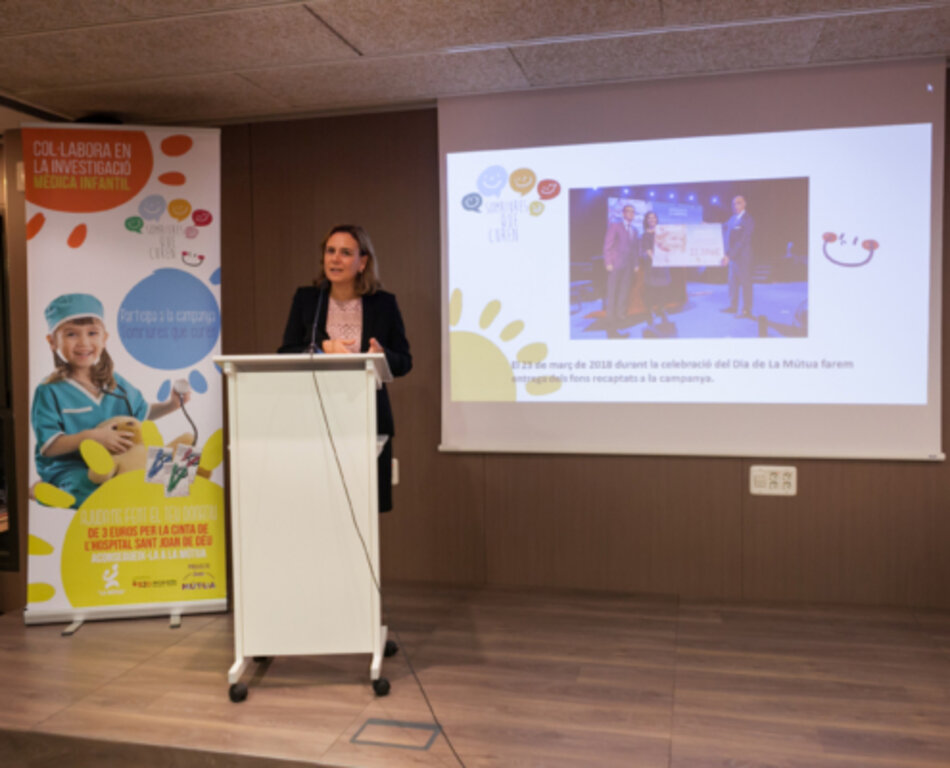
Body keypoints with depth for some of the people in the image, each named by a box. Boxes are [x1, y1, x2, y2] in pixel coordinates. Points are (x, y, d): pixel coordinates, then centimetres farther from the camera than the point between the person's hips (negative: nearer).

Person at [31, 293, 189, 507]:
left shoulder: (116, 384, 12)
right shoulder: (50, 392, -6)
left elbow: (142, 413, 26)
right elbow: (48, 446, -11)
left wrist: (171, 404, 9)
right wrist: (90, 437, -24)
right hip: (69, 469, -6)